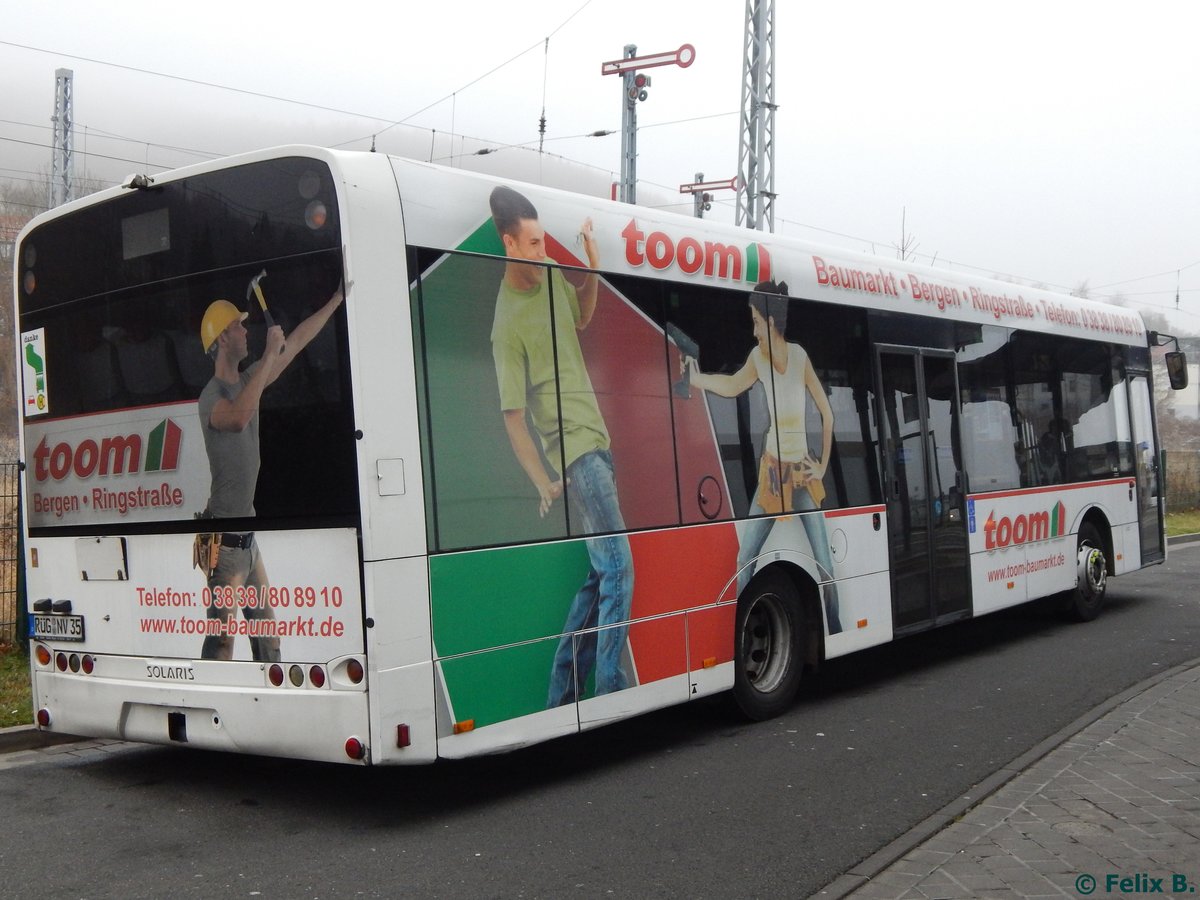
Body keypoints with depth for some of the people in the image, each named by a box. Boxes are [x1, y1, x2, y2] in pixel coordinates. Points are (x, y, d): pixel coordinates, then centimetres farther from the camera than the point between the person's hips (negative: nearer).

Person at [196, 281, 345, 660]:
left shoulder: (249, 380, 12)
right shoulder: (211, 395, -13)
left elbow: (297, 341, 19)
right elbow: (238, 416, -36)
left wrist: (338, 298, 22)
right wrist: (269, 354, -30)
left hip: (247, 536, 9)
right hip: (224, 539, -9)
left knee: (268, 639, 14)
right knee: (222, 638, -12)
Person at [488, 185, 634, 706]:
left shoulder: (551, 275, 8)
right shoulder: (508, 322, -15)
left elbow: (581, 318, 29)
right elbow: (513, 415, -15)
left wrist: (592, 271, 9)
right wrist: (543, 483, -20)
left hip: (595, 441, 9)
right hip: (572, 451, -9)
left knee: (598, 576, 11)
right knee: (618, 569, -11)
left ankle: (562, 696, 18)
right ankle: (610, 693, -4)